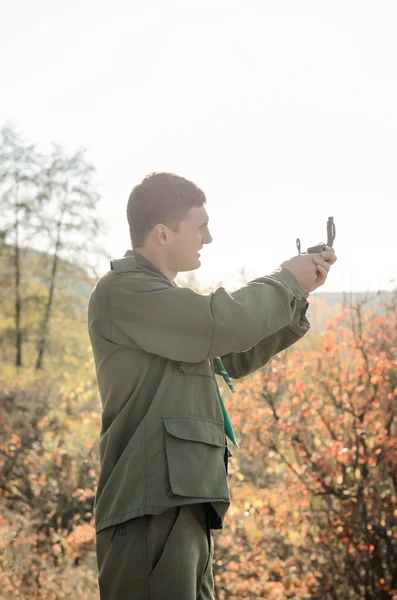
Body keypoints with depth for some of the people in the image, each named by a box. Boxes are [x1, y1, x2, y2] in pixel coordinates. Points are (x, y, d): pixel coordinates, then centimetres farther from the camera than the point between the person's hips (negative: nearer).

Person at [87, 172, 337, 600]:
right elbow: (225, 324, -20)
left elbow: (236, 359, 28)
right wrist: (286, 279, -2)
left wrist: (298, 292, 19)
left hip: (185, 509, 10)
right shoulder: (122, 290, -9)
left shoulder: (165, 300, 23)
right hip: (150, 512, -10)